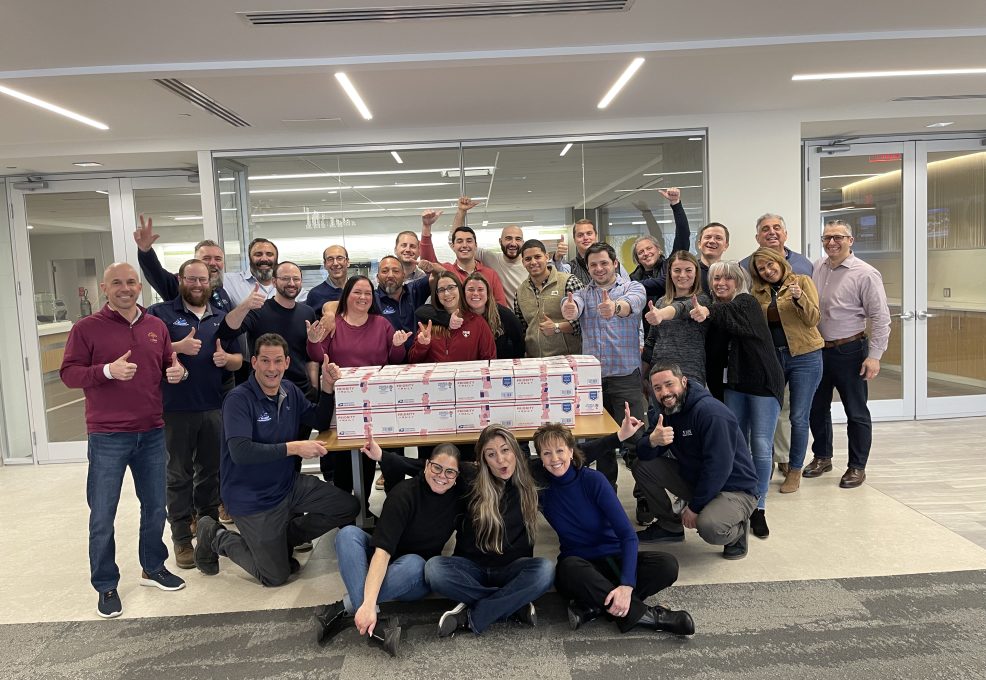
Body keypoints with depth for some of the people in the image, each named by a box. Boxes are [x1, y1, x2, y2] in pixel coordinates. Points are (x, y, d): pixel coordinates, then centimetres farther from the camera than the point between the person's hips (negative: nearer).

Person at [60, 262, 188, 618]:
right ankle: (106, 585, 20)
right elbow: (68, 373, -8)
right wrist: (107, 370, -24)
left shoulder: (156, 326, 8)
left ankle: (153, 567, 34)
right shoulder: (87, 327, -5)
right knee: (103, 515, 4)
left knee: (155, 507, 14)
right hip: (107, 437, -4)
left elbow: (169, 366, 17)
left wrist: (177, 371, -7)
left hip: (152, 433, 4)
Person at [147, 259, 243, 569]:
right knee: (179, 475, 4)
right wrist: (178, 347, -21)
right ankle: (182, 538, 13)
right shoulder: (160, 313, -1)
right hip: (176, 409, -4)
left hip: (214, 408, 4)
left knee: (211, 471, 13)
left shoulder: (222, 318, 13)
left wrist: (226, 358, -7)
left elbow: (239, 359, 14)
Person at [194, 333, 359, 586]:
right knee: (276, 576, 2)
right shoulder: (239, 399, -20)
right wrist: (293, 447, -33)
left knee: (348, 508, 0)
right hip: (252, 497, -7)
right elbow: (240, 452, -31)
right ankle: (217, 537, 20)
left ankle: (282, 538, 15)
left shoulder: (289, 390, 2)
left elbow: (320, 423, 10)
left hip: (289, 485, 7)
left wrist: (327, 387, -6)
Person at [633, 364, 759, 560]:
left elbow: (718, 467, -28)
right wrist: (653, 441, -28)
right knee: (642, 467, -5)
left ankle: (737, 530, 2)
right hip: (693, 478, 7)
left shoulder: (711, 412, -25)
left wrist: (695, 507, -21)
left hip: (735, 489, -7)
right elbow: (643, 455, -4)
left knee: (709, 527, -36)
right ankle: (670, 526, 13)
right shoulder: (667, 412, 2)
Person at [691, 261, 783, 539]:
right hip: (733, 385, 5)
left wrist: (710, 313, -48)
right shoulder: (718, 311, 10)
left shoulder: (747, 302, -7)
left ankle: (758, 509, 4)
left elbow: (737, 321, -32)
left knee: (761, 447, -6)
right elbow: (713, 354, 9)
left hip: (763, 382, -5)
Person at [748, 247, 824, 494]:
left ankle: (795, 470, 15)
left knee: (798, 417, 1)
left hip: (804, 357, -3)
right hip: (771, 357, 3)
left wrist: (799, 298, -25)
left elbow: (813, 319, -9)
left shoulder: (802, 281, -2)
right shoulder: (758, 291, 8)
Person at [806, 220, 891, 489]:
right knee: (817, 407, 15)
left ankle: (857, 467, 19)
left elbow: (880, 318, -13)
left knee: (856, 413, 6)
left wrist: (874, 356, -16)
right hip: (818, 350, 6)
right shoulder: (817, 267, 4)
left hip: (850, 352, -6)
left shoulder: (865, 274, -12)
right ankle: (822, 457, 33)